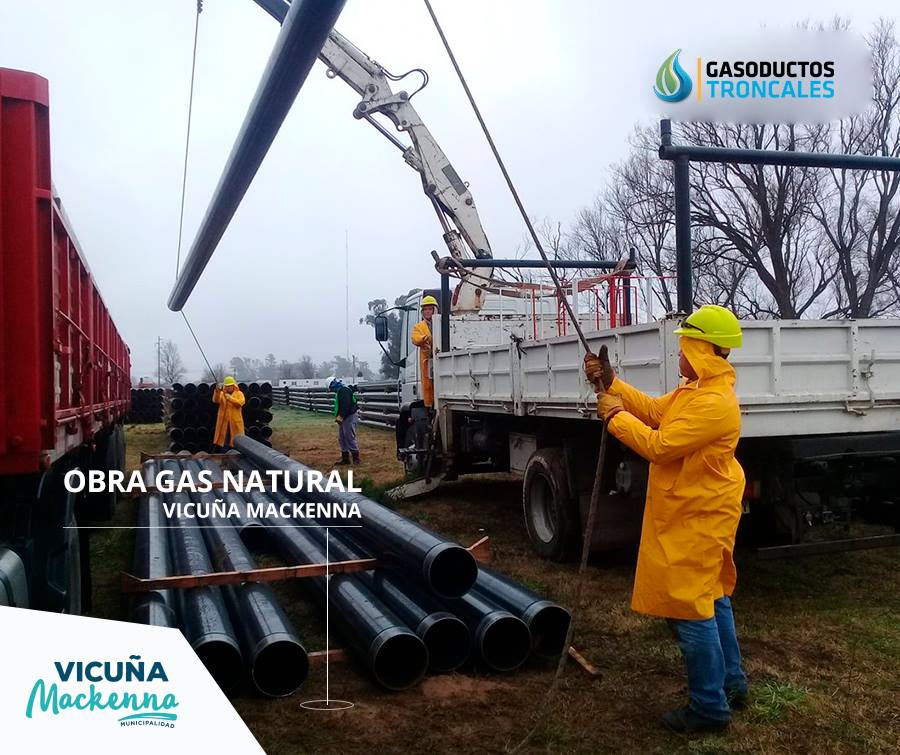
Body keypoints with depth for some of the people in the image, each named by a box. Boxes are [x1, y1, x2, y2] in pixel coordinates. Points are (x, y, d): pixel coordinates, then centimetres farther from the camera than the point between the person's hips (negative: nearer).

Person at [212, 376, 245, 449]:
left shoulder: (239, 393, 5)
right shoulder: (222, 393, 11)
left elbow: (241, 402, -14)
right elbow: (215, 401, -8)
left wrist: (231, 398, -21)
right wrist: (217, 391, -23)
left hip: (235, 421, -2)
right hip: (224, 421, 2)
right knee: (224, 439, 3)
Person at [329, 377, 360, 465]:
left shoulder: (344, 390, -15)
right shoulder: (339, 391, 19)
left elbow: (346, 405, -24)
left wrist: (340, 416, -23)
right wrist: (338, 416, 10)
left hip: (349, 417, -11)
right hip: (343, 418, 11)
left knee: (350, 438, -7)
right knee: (341, 438, 12)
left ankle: (356, 457, -1)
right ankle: (345, 457, 18)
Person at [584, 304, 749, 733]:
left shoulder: (714, 404, -25)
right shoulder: (696, 390, 9)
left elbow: (659, 446, -25)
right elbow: (654, 411, 14)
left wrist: (615, 416, -15)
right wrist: (611, 384, 6)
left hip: (697, 519, -11)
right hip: (697, 513, 11)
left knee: (689, 608, -4)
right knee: (710, 599, 20)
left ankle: (709, 706, 8)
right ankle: (730, 684, 35)